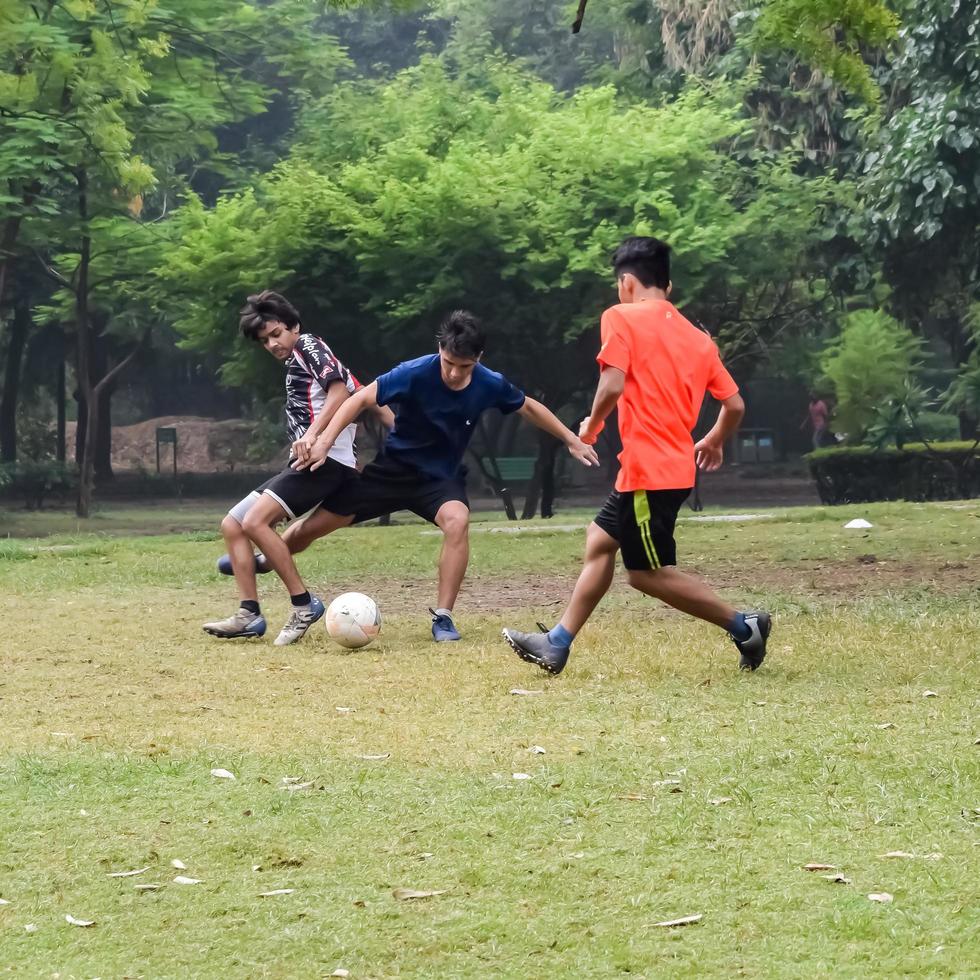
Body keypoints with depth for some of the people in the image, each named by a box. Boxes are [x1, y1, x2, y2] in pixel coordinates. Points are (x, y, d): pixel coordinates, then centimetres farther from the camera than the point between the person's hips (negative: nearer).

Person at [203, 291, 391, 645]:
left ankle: (304, 605, -18)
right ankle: (248, 614, 0)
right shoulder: (294, 365, 26)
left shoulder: (308, 346, 1)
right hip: (306, 463, 10)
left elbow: (341, 389, -16)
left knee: (255, 522, -24)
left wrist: (313, 434, -26)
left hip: (325, 458, -10)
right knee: (232, 524, 5)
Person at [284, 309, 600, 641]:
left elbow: (528, 407, 4)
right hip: (393, 467, -1)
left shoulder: (490, 385, -16)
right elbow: (361, 400, -18)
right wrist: (324, 442, -26)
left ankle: (443, 617, -21)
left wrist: (572, 440, 9)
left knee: (457, 521, -33)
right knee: (312, 527, -3)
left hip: (442, 477, 1)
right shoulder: (415, 374, -25)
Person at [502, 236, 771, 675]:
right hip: (676, 466, 8)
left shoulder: (622, 318, -7)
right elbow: (734, 405, 8)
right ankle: (556, 645, 19)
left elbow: (612, 386, -20)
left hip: (648, 470, -8)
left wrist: (591, 427, 0)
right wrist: (713, 442, 28)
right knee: (599, 540, 16)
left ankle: (743, 625, 0)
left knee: (649, 574, 1)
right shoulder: (698, 338, 10)